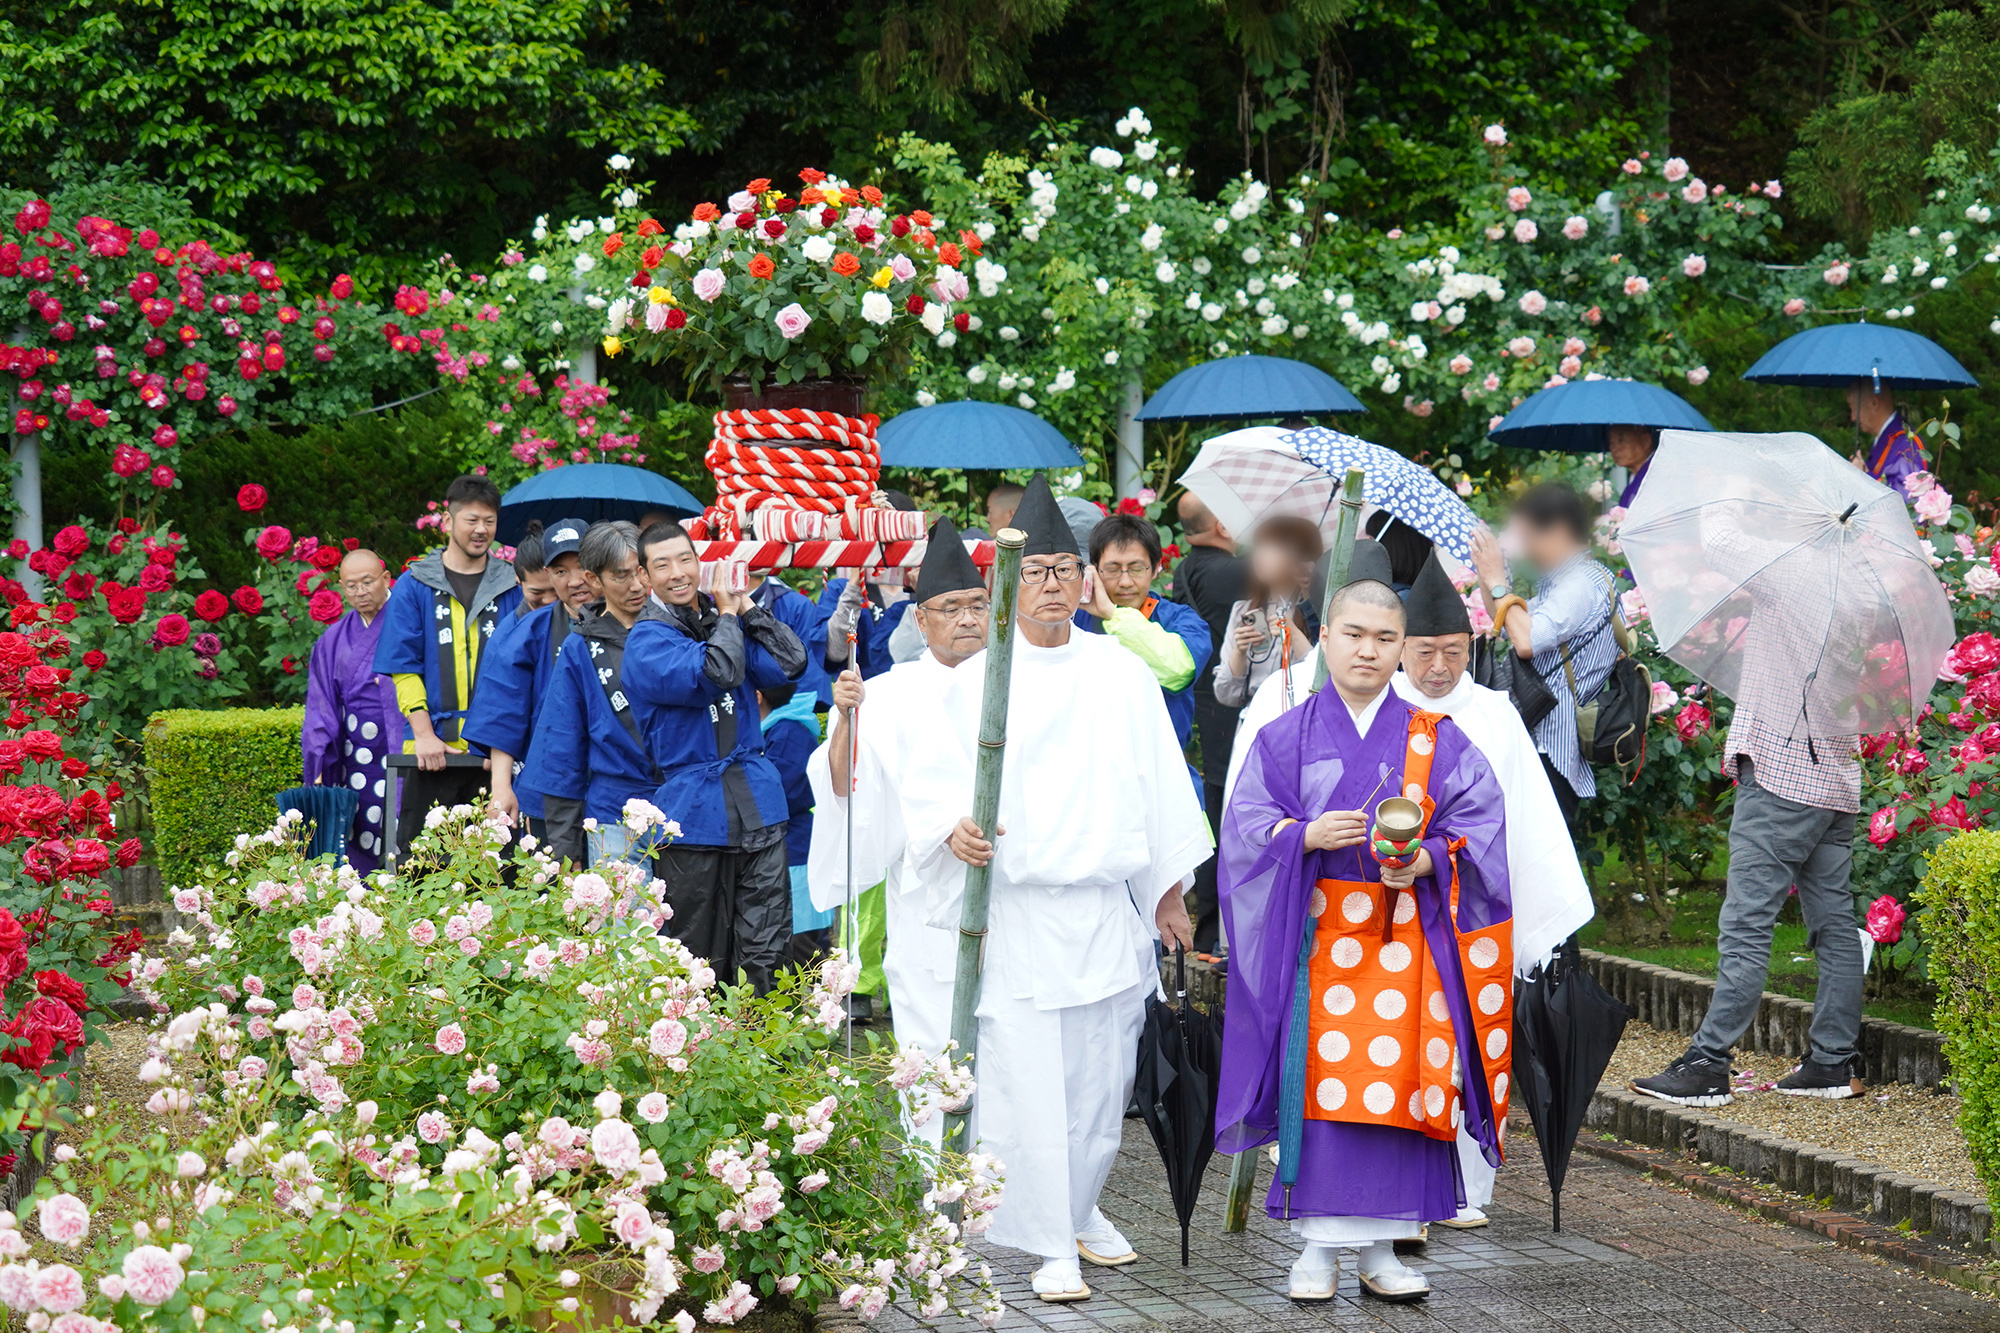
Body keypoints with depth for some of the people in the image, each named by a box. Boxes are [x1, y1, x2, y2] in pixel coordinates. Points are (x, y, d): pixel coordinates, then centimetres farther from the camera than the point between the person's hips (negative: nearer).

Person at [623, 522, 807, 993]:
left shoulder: (722, 620, 12)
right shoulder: (647, 640, -4)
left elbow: (791, 664, 0)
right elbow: (717, 674, -20)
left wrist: (747, 607, 0)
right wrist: (727, 614, -5)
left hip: (756, 798, 4)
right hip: (693, 809, -4)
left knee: (766, 953, -1)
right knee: (703, 958, 4)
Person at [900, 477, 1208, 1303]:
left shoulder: (1122, 675, 8)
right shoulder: (977, 680, 2)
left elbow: (1158, 784, 12)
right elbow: (930, 781, 0)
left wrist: (1169, 894, 12)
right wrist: (953, 829, -21)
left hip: (1106, 908, 2)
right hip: (1015, 914, -2)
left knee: (1102, 1073, 7)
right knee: (1027, 1078, -7)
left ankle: (1081, 1207, 29)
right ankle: (1052, 1244, 1)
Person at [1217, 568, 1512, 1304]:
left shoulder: (1437, 739, 8)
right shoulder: (1285, 737, 8)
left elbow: (1478, 822, 2)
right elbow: (1246, 824, 2)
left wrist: (1428, 860, -16)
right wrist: (1308, 836, -17)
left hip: (1408, 933, 1)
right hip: (1319, 934, -1)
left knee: (1399, 1077, -2)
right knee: (1324, 1079, -5)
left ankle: (1381, 1248, 5)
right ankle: (1318, 1244, 2)